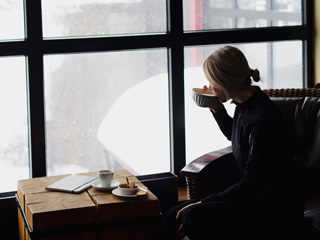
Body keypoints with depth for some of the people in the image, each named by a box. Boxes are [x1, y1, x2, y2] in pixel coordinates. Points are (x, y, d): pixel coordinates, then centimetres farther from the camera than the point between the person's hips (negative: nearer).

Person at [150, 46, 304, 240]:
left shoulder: (261, 119, -24)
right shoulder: (245, 106, 5)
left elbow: (250, 182, -22)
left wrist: (203, 203, -18)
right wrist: (217, 109, 13)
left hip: (276, 208, -9)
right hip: (255, 196, 9)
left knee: (193, 217, -28)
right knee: (176, 214, -3)